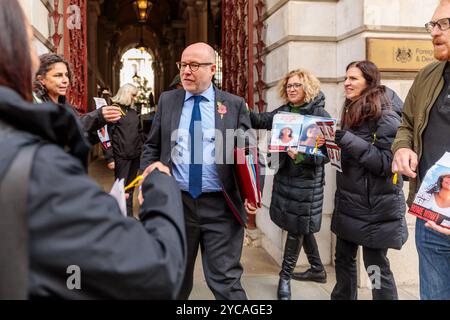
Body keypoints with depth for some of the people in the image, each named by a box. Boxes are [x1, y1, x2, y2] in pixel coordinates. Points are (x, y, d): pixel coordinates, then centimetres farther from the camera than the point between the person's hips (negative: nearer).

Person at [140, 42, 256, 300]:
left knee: (226, 281, 2)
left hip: (220, 206, -2)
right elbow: (152, 146, 12)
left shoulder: (235, 105, 2)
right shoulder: (167, 100, 8)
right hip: (176, 202, 3)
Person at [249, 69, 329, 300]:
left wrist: (302, 156, -31)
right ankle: (317, 269, 35)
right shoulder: (283, 111, 5)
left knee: (297, 227, 4)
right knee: (300, 224, 17)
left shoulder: (320, 115, -12)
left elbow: (327, 152, -16)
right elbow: (261, 121, -4)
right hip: (285, 175, 6)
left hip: (307, 180, -6)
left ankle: (285, 276, 20)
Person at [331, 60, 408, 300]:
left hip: (375, 206, -8)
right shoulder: (351, 113, 12)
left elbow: (386, 163, -21)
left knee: (376, 266, 3)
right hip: (348, 202, 8)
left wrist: (349, 141, -27)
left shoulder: (386, 118, -13)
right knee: (343, 259, 16)